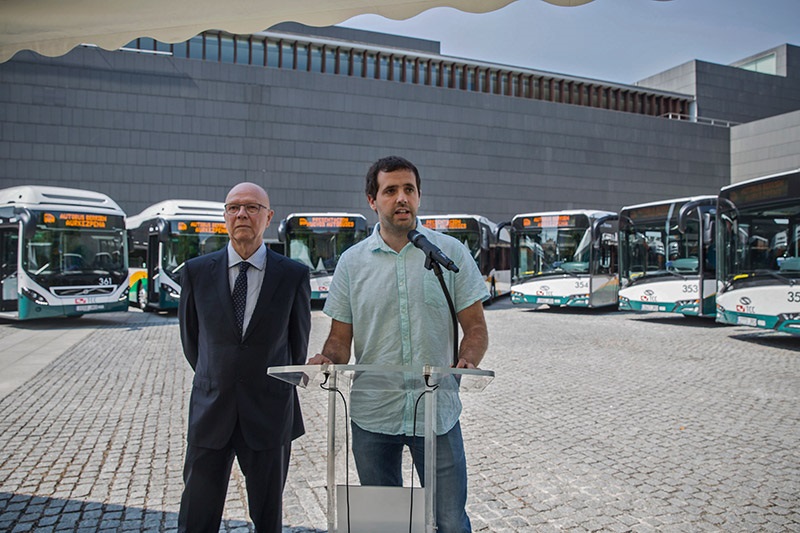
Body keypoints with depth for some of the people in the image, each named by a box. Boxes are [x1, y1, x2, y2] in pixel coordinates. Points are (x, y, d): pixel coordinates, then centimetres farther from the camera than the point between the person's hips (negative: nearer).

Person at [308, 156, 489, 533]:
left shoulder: (451, 253, 0)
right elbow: (341, 336, 6)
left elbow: (475, 327, 2)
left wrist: (466, 363, -18)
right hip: (372, 415, 2)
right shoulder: (352, 262, 3)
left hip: (437, 412, -1)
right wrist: (328, 359, -15)